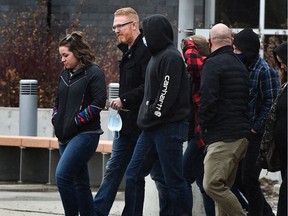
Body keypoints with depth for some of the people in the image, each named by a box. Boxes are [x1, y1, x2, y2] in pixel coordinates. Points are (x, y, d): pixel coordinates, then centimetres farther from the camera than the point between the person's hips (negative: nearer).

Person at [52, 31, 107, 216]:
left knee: (63, 176, -19)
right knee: (80, 182, 9)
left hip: (85, 134, -8)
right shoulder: (65, 74, 15)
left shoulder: (93, 72, -7)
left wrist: (76, 121, -15)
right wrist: (56, 119, 8)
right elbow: (58, 101, 25)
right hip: (66, 136, 8)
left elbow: (99, 103, -14)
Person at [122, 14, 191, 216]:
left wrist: (150, 117, -12)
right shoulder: (157, 56, 16)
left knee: (174, 180, -3)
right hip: (152, 128, 10)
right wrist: (145, 119, 12)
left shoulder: (171, 57, -13)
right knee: (134, 175, 8)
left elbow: (167, 94, -19)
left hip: (169, 128, -10)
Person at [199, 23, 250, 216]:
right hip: (242, 135, 9)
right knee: (224, 187, 11)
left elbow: (208, 99, -17)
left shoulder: (212, 64, -8)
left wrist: (204, 127, -3)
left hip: (222, 136, -9)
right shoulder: (240, 65, 19)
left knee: (212, 185, -15)